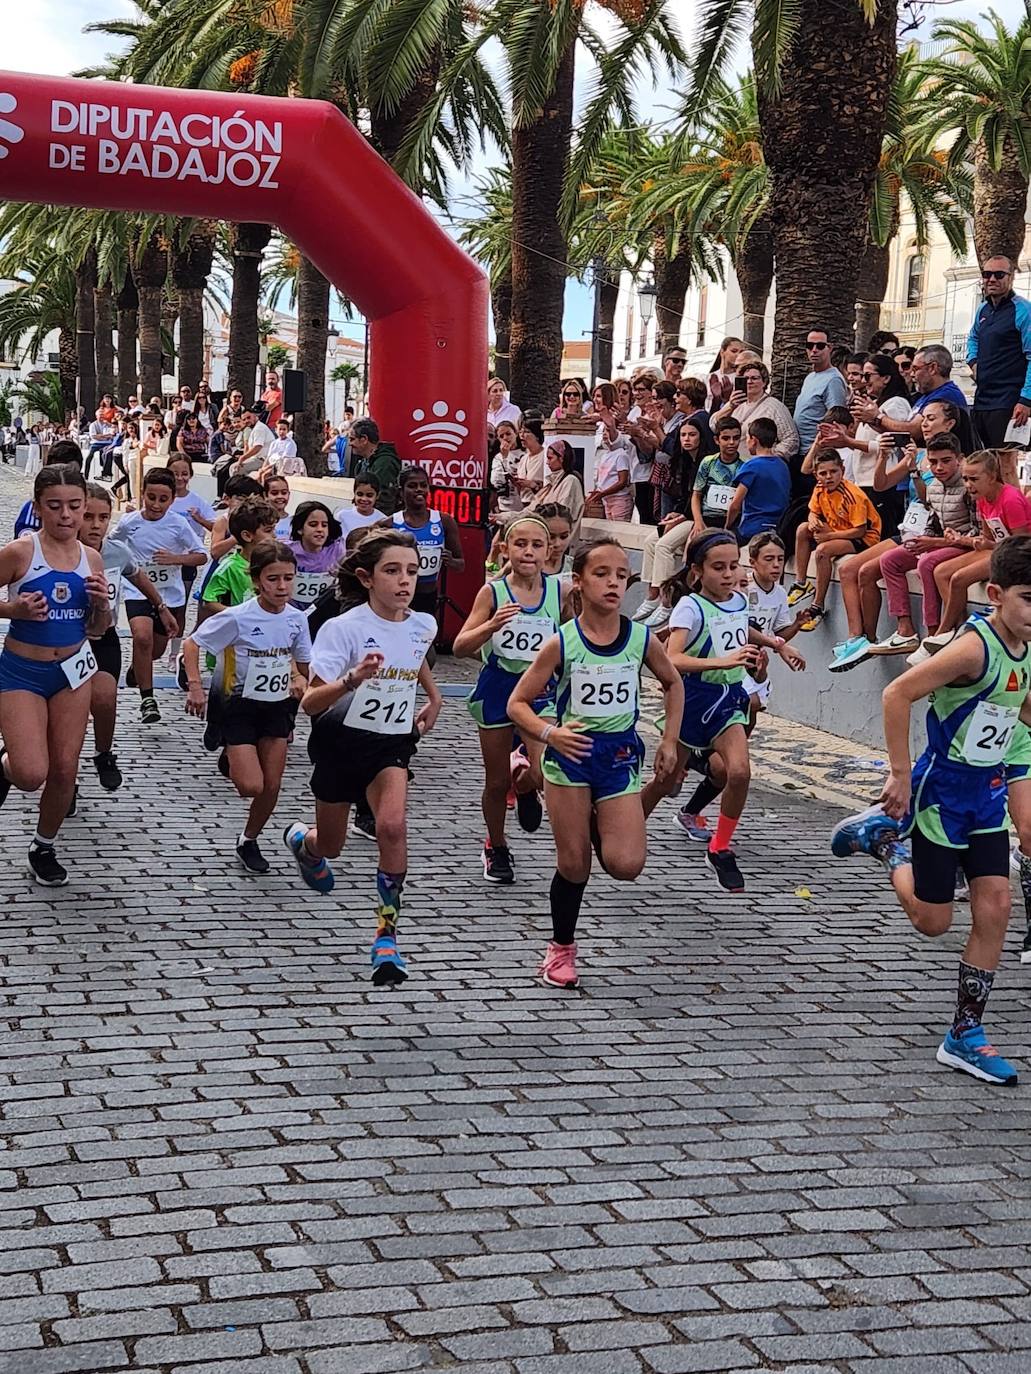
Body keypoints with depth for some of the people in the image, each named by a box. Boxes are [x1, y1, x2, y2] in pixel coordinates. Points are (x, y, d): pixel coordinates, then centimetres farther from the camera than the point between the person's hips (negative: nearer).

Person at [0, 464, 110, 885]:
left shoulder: (91, 559, -1)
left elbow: (96, 630, 9)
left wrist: (101, 602, -11)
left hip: (72, 670, 4)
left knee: (65, 771, 7)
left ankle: (43, 848, 29)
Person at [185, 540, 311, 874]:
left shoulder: (296, 618, -5)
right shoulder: (238, 618, -19)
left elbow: (303, 660, 14)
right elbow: (191, 644, -11)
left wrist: (300, 678, -2)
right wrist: (195, 686, -20)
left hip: (278, 706, 4)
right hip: (241, 706, -4)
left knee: (272, 786, 6)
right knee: (251, 786, -14)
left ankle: (249, 841, 29)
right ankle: (234, 763, 22)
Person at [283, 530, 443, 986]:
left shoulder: (422, 626, -5)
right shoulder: (344, 628, -21)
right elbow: (310, 702, -29)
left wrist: (433, 697, 16)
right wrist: (352, 680, -45)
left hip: (392, 743, 2)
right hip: (341, 741, -2)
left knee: (392, 826, -25)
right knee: (331, 845, 16)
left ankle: (387, 936, -18)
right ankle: (299, 839, 55)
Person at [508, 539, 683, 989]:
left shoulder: (642, 639, -3)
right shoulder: (561, 643, -10)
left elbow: (673, 684, 16)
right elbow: (517, 703, -5)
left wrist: (669, 740, 10)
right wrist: (549, 733, -22)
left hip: (621, 755, 2)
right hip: (571, 754, -2)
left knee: (626, 864, -11)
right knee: (572, 863, 2)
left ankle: (598, 828, 25)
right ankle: (561, 949, 23)